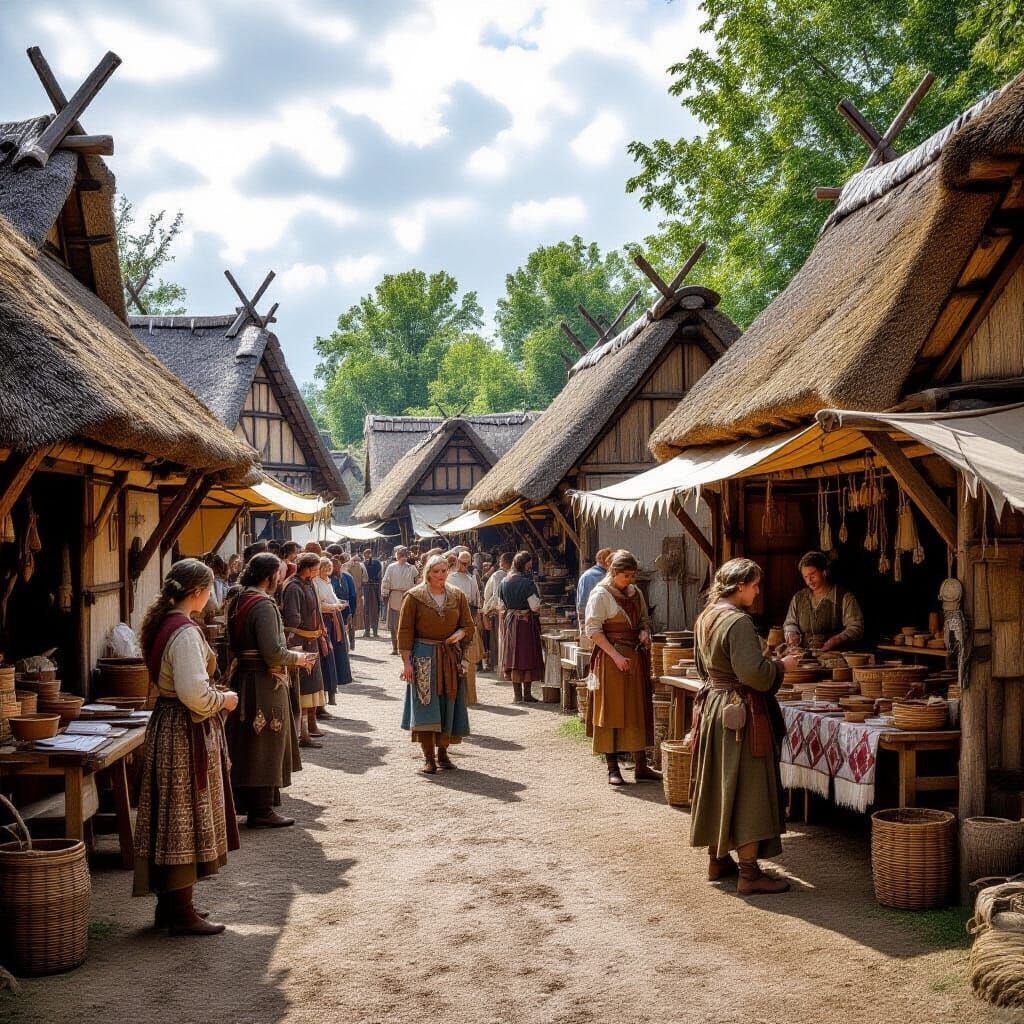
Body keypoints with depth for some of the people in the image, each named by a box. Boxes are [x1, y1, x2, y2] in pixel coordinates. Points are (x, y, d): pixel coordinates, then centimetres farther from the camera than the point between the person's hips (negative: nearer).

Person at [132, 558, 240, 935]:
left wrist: (214, 696, 17)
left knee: (173, 818, 16)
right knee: (185, 816, -1)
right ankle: (181, 914, 7)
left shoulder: (160, 624, 9)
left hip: (166, 724, 10)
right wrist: (223, 700, -10)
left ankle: (170, 904, 25)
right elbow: (194, 693, -28)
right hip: (187, 732, -10)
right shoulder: (185, 632, -21)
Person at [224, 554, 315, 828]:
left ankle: (245, 802, 27)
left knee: (246, 748, 17)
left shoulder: (237, 601, 10)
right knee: (265, 747, -1)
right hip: (265, 683, -9)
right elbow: (273, 651, -25)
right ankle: (262, 811, 5)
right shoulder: (264, 605, -19)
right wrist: (298, 658, -8)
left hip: (242, 679, 9)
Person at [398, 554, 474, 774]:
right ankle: (428, 758, -6)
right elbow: (405, 631, -5)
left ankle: (443, 752, 18)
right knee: (425, 705, -8)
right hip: (423, 657, -3)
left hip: (450, 657, 3)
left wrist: (460, 633, -13)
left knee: (448, 706, 6)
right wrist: (406, 662, -11)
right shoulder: (414, 596, -3)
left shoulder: (457, 596, 6)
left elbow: (468, 625, 11)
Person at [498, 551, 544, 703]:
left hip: (510, 622, 6)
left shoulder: (504, 582, 4)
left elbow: (501, 606, 9)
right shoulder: (527, 583, -16)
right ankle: (527, 694, 4)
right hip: (526, 622, -6)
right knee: (528, 656, 2)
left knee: (514, 656, 10)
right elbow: (535, 607, -17)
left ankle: (517, 695, 12)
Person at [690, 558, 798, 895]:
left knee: (718, 785, 17)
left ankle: (717, 860, 27)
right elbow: (753, 672, -26)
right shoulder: (738, 621, -20)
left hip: (712, 706, 9)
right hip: (740, 713, -9)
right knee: (748, 788, -4)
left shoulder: (705, 618, 9)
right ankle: (749, 873, -2)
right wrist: (781, 666, -11)